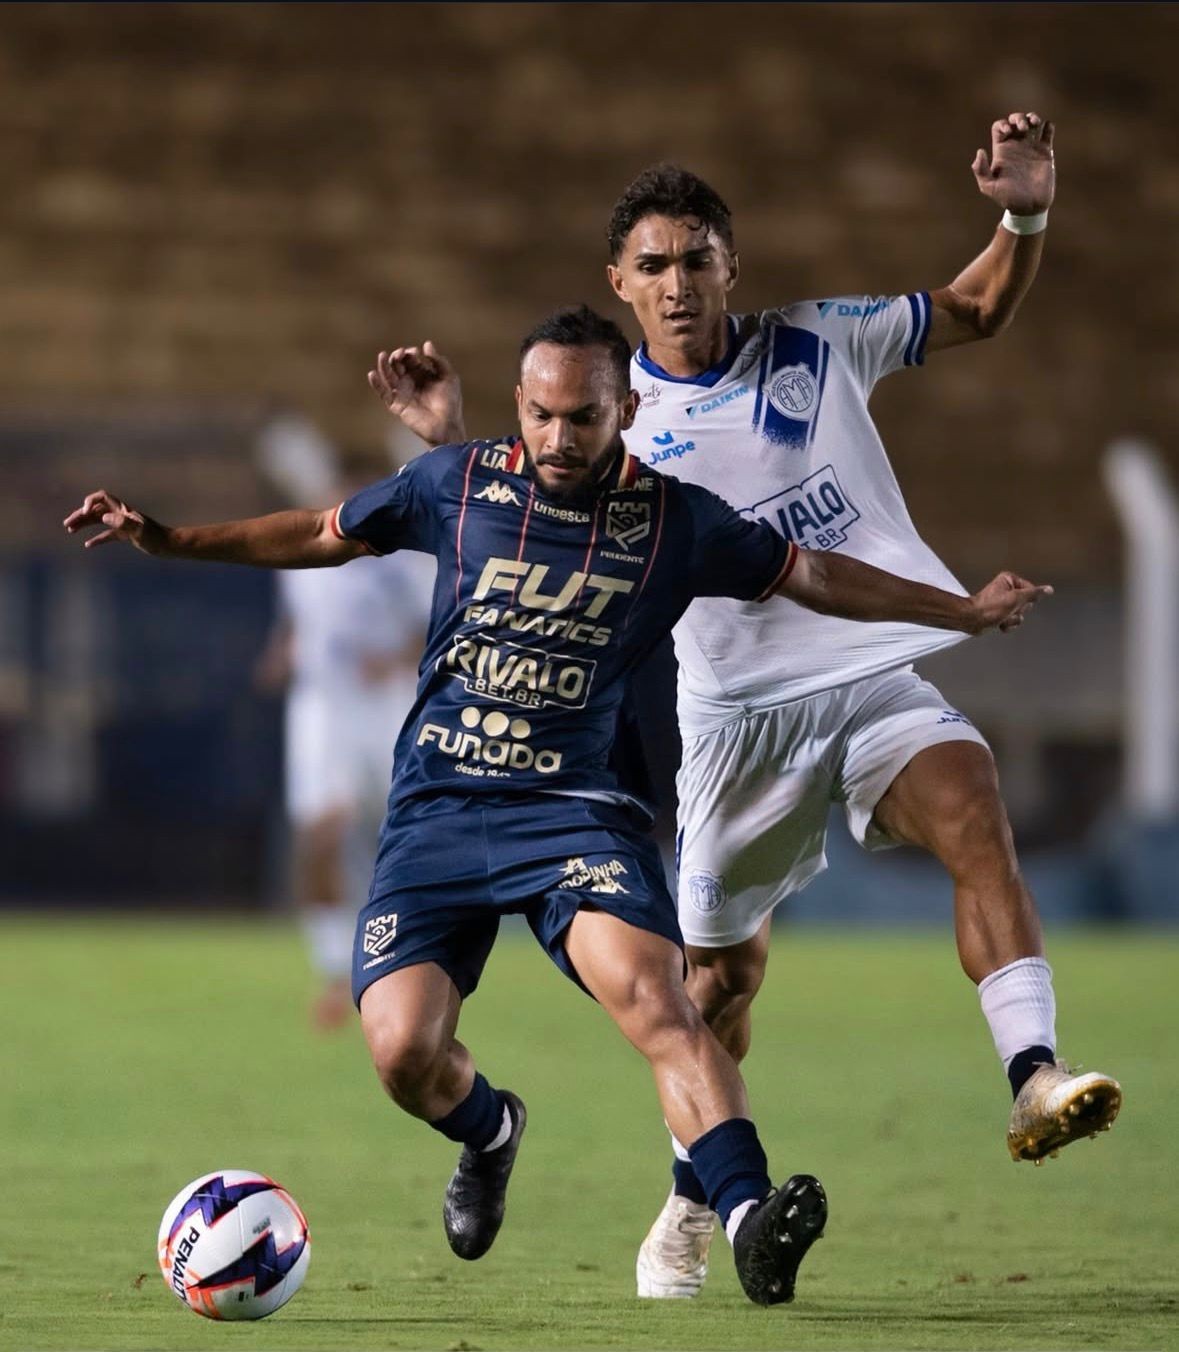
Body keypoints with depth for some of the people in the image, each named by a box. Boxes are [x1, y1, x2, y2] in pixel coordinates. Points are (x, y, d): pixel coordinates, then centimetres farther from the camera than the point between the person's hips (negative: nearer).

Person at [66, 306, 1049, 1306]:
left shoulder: (677, 521, 0)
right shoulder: (456, 484, 2)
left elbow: (816, 577, 15)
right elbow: (324, 535, 17)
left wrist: (965, 612, 19)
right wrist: (163, 538, 12)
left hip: (576, 810, -1)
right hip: (436, 810, 2)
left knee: (654, 997, -29)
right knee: (403, 1050, -14)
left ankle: (748, 1223, -38)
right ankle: (487, 1132, 22)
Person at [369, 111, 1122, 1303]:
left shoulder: (815, 345, 3)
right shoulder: (613, 424, 0)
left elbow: (976, 310, 13)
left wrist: (1025, 218, -6)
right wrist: (450, 443, -15)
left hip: (873, 678, 0)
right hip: (737, 712, 0)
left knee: (973, 811, -30)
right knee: (722, 968, 7)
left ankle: (1036, 1082, -40)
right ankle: (694, 1202, 30)